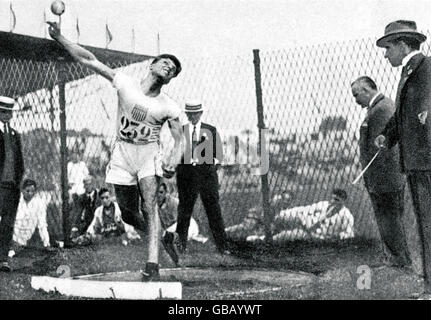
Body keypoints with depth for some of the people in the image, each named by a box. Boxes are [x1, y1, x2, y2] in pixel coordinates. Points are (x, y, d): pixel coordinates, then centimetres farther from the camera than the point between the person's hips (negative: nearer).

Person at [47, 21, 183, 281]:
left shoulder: (169, 107, -3)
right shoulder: (125, 84, -2)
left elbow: (179, 140, 1)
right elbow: (89, 60, -3)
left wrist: (174, 160, -20)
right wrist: (60, 38, -8)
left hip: (148, 153, -2)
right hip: (122, 153, 2)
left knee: (150, 204, -21)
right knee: (128, 212, 4)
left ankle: (152, 267, -27)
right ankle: (153, 233, 38)